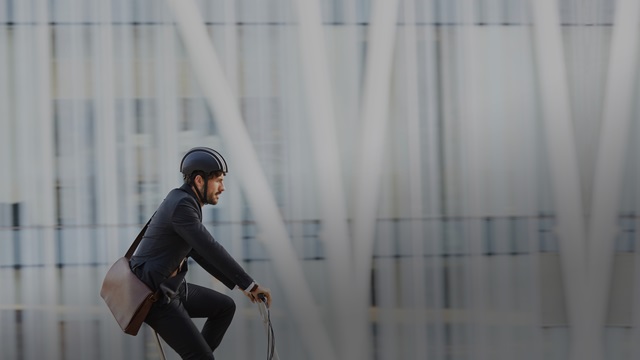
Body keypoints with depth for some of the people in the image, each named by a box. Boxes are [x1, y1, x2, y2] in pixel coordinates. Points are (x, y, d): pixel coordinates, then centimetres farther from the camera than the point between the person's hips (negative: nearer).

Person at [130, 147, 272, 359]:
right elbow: (211, 250, -27)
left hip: (169, 287, 10)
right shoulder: (182, 206, -21)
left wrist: (239, 284, 12)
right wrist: (250, 284, -23)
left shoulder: (184, 202, 11)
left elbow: (200, 253, 17)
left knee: (225, 307, 18)